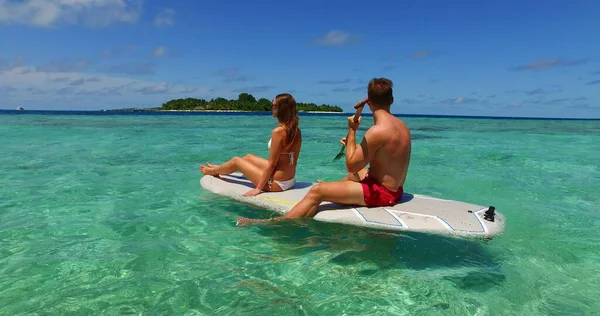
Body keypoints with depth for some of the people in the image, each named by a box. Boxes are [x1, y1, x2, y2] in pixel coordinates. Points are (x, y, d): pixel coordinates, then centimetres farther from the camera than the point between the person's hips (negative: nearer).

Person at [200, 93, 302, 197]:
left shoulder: (278, 132, -23)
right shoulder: (297, 131, 0)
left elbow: (271, 164, -21)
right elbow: (294, 159, 8)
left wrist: (258, 188, -14)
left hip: (277, 183, -8)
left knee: (236, 160, 13)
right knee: (249, 157, 26)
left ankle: (213, 171, 44)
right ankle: (219, 169, 52)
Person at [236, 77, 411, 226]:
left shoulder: (377, 131, -25)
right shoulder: (402, 125, 4)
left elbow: (351, 165, -18)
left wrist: (352, 131, -11)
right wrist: (351, 144, 19)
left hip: (380, 192, -9)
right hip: (395, 188, 9)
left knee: (316, 191, -10)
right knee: (359, 171, 38)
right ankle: (337, 185, 66)